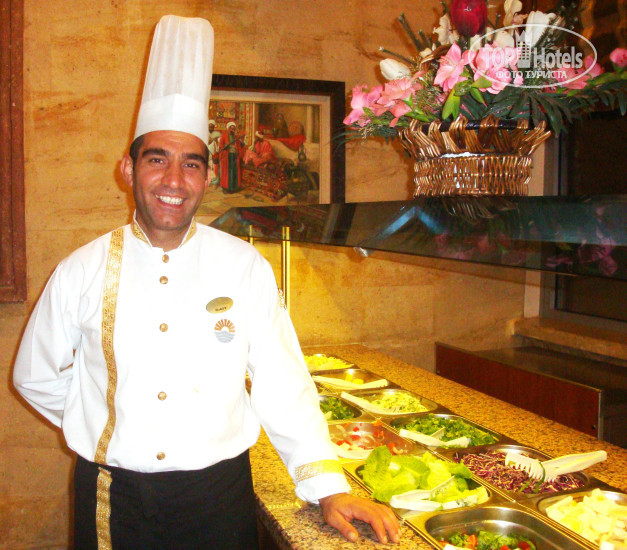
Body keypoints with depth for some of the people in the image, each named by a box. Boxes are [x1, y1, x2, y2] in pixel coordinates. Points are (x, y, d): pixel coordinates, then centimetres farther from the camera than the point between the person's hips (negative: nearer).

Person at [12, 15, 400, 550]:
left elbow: (283, 385, -4)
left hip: (220, 496, 0)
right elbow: (37, 377, 9)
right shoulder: (83, 271, -5)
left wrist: (329, 488, -9)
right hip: (112, 499, 1)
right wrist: (108, 429, 6)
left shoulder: (246, 267, -5)